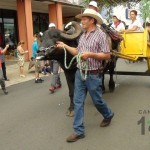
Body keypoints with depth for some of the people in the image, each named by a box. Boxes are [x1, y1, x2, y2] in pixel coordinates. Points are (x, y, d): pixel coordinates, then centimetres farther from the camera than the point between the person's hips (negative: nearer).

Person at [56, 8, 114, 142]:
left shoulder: (100, 35, -10)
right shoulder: (83, 36, 11)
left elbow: (107, 55, -13)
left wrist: (90, 54, -21)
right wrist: (65, 46, 8)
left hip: (93, 75, -6)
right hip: (79, 73, 7)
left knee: (97, 101, 10)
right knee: (78, 102, 5)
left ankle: (108, 115, 42)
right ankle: (79, 131, 14)